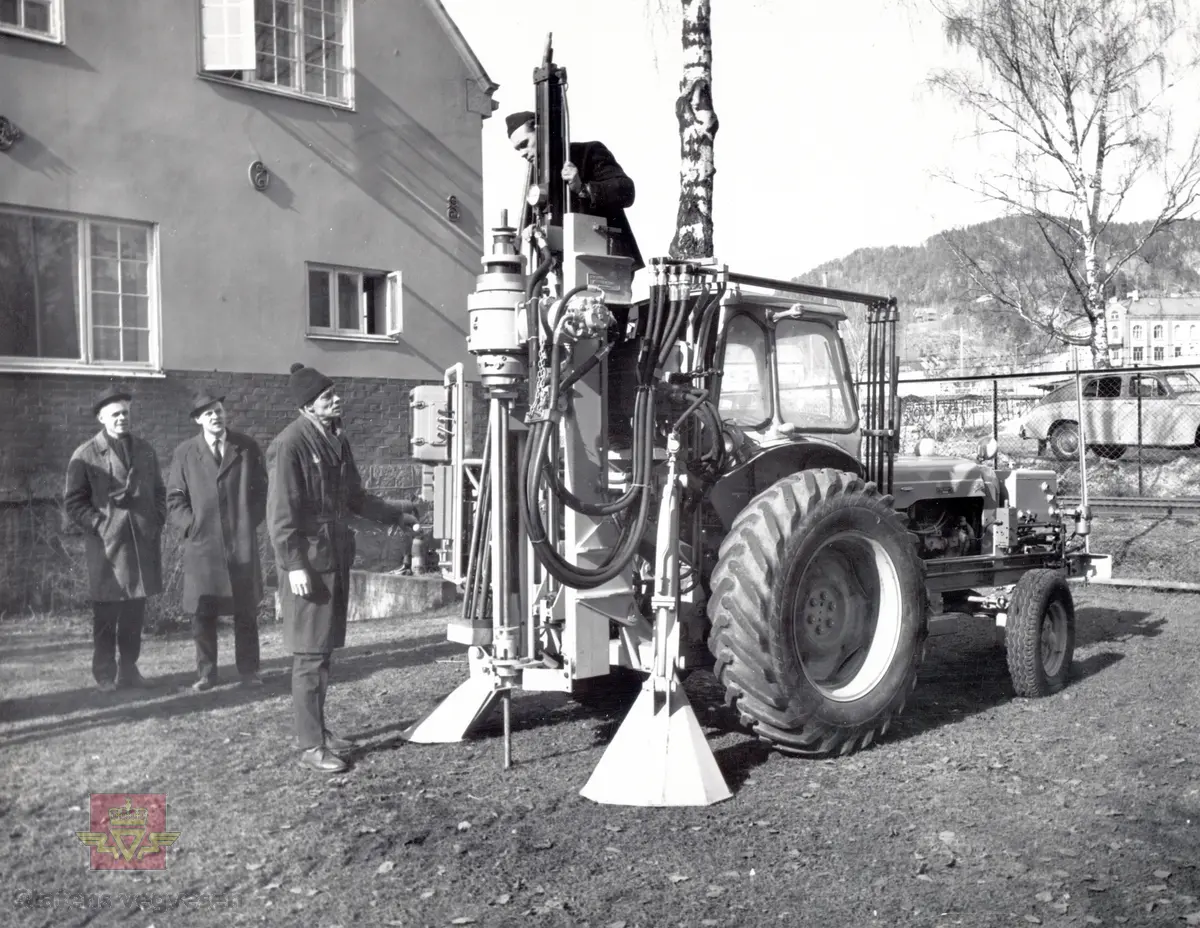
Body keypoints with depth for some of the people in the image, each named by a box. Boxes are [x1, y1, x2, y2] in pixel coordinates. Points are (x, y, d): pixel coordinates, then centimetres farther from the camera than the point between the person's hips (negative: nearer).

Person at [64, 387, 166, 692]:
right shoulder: (86, 455, -1)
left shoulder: (145, 450, 12)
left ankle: (129, 667, 19)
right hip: (106, 544, -4)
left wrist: (157, 523, 6)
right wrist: (99, 525, -11)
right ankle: (105, 674, 10)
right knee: (105, 613, 1)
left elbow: (159, 492, 19)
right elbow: (73, 502, -1)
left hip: (143, 542, 4)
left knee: (135, 612, 8)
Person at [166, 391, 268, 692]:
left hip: (242, 543, 0)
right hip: (202, 544, 0)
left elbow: (261, 490, 7)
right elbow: (175, 498, 6)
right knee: (202, 613, 2)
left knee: (246, 611, 5)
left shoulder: (248, 448, 4)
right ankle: (206, 672, 12)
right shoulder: (184, 453, 4)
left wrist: (251, 522, -1)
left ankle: (248, 670, 15)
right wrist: (191, 526, -5)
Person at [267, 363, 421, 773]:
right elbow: (280, 513, -16)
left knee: (324, 649, 15)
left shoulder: (336, 440, 11)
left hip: (336, 557, 8)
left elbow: (354, 497, 21)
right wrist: (293, 565, -19)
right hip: (308, 562, -8)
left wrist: (396, 513, 17)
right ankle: (310, 745, 5)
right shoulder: (290, 445, -15)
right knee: (310, 655, -3)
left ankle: (318, 728, 26)